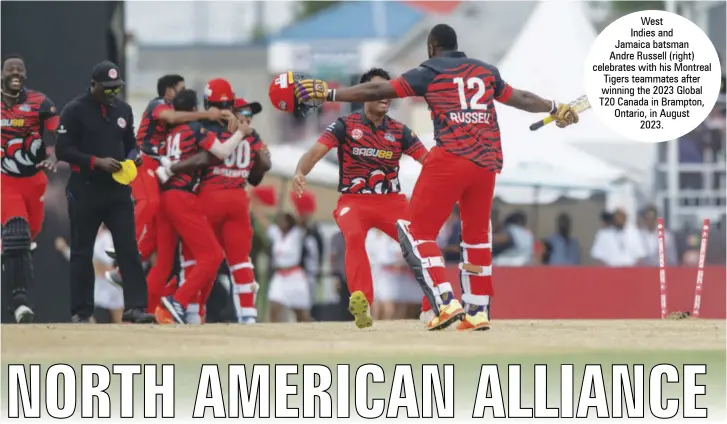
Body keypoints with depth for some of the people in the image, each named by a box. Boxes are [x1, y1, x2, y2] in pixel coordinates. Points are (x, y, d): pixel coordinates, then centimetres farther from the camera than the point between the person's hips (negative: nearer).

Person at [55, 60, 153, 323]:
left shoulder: (123, 110, 11)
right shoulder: (75, 111, -6)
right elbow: (63, 151, -10)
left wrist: (133, 157, -2)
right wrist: (97, 162, -19)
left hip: (118, 190, 4)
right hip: (85, 190, -4)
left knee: (129, 248, -5)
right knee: (82, 252, 3)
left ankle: (135, 306, -7)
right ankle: (81, 312, 9)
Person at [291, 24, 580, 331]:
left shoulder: (430, 72, 3)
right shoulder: (486, 71, 17)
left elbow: (378, 91, -2)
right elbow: (518, 98, 29)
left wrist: (329, 95, 1)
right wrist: (555, 108, 45)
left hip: (451, 157, -6)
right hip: (487, 161, 6)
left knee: (416, 231, -2)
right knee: (476, 234, 19)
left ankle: (446, 303, -16)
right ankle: (477, 313, 17)